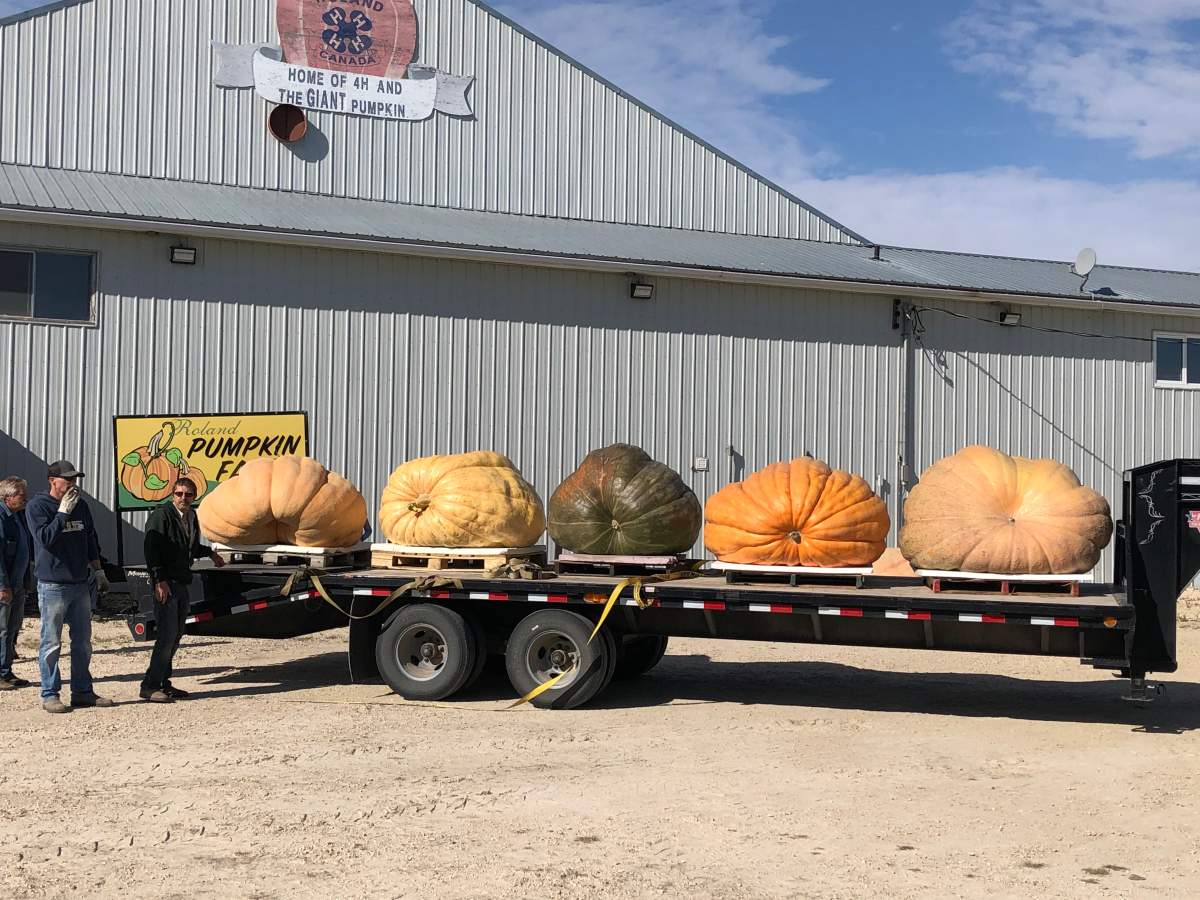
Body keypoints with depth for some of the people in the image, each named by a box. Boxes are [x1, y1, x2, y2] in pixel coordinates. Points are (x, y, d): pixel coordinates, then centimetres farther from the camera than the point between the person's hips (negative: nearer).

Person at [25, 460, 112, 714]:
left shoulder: (81, 505, 11)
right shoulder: (37, 506, -6)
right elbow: (45, 538, -20)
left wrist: (98, 571, 18)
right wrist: (63, 512, -19)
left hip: (81, 585, 6)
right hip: (53, 586, -6)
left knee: (83, 642, 10)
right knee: (51, 643, -1)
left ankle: (82, 691, 18)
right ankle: (50, 695, 6)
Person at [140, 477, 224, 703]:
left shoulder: (192, 517, 14)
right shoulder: (161, 516, -11)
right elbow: (151, 550, -17)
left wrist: (210, 553, 34)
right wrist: (160, 580, -23)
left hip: (182, 582, 9)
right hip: (165, 583, -9)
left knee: (176, 635, 11)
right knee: (167, 633, -13)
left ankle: (162, 682, 19)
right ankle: (150, 686, -10)